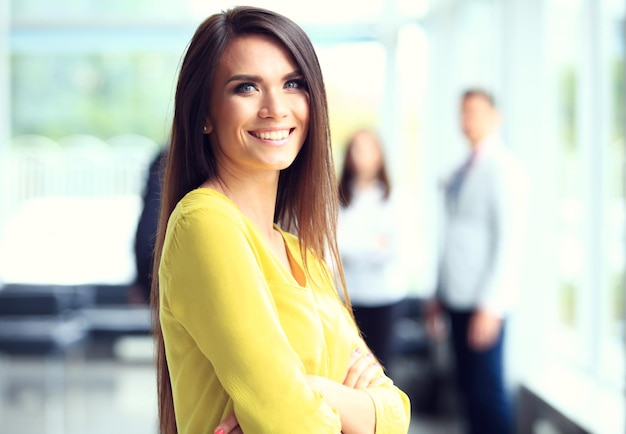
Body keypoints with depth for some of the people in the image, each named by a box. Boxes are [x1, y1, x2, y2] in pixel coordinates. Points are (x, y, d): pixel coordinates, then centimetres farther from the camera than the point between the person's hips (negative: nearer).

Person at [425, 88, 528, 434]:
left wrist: (490, 305, -17)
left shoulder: (502, 168, -8)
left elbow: (510, 239, -13)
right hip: (457, 298, 8)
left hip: (483, 302, -7)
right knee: (468, 386, 11)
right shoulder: (461, 172, 15)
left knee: (486, 389, -5)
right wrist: (439, 295, 16)